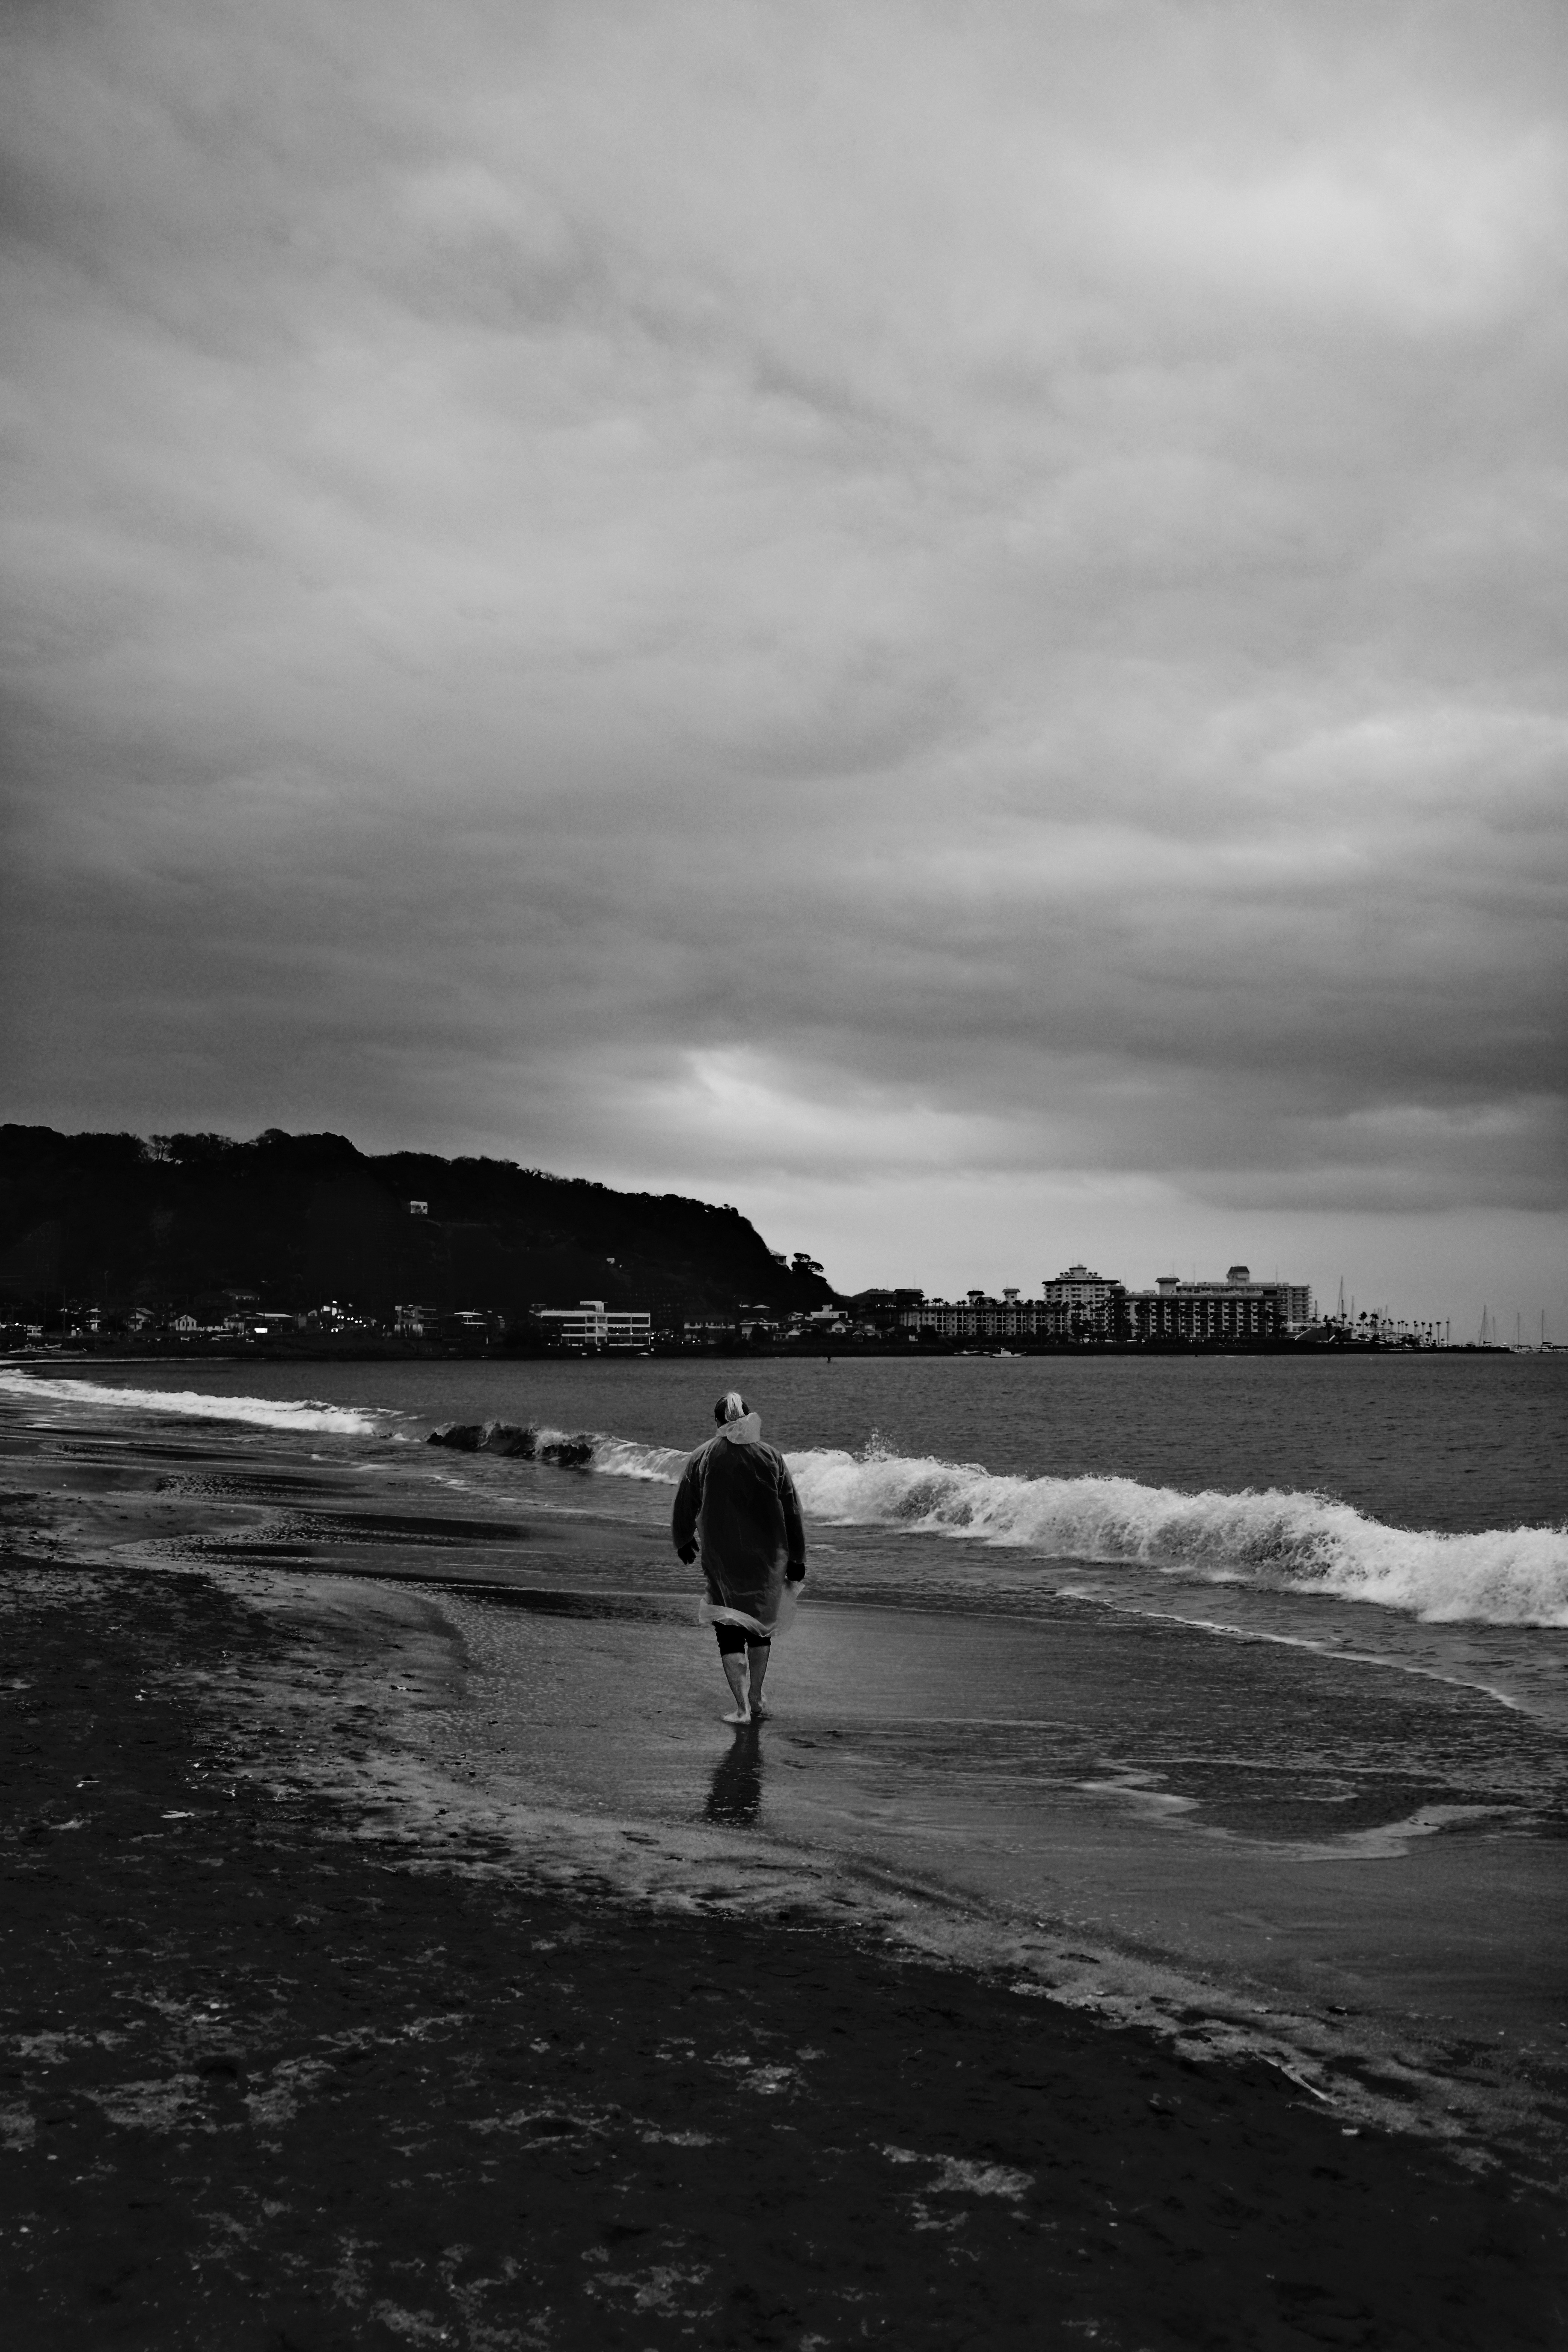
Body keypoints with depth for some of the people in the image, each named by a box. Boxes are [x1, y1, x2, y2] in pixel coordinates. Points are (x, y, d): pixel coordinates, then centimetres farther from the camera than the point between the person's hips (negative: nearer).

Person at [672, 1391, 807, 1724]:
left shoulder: (703, 1457, -5)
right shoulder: (771, 1457, -3)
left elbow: (684, 1507, 4)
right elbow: (792, 1513, -1)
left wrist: (683, 1542, 22)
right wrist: (797, 1559, 7)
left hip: (721, 1559, -2)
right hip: (767, 1559, 2)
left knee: (730, 1634, 5)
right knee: (760, 1625, 20)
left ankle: (742, 1708, -3)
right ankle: (755, 1699, 27)